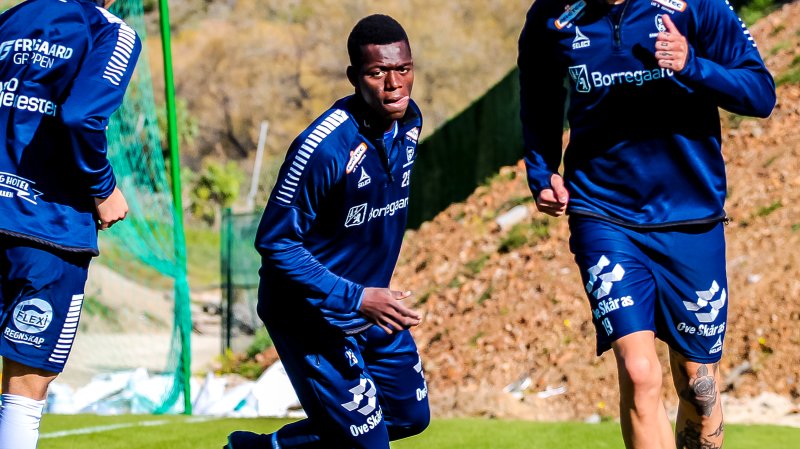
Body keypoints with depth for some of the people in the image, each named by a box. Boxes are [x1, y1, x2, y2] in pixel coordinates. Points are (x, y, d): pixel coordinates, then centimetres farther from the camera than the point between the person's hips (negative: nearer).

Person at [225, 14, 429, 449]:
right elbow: (275, 243, -25)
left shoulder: (408, 120, -4)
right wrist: (356, 299, -29)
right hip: (311, 315, -8)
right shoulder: (324, 147, -29)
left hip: (373, 304, 8)